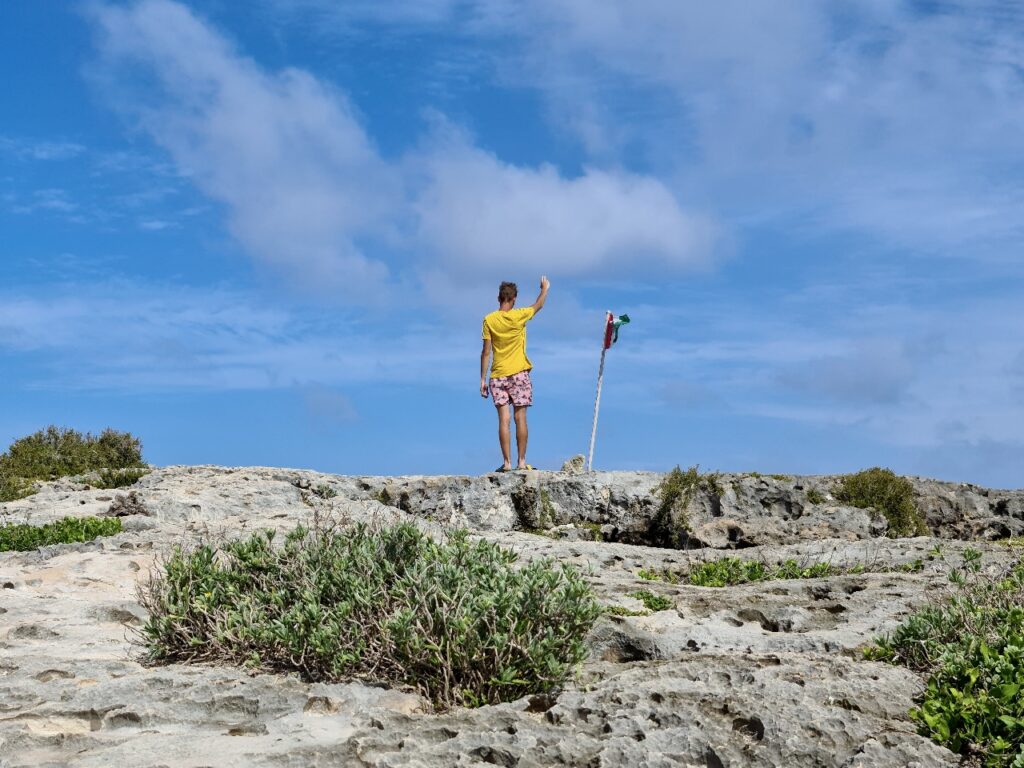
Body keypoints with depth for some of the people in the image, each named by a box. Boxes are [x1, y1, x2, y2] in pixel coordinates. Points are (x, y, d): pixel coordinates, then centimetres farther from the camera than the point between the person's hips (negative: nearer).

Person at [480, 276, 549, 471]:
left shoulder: (489, 320, -2)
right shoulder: (519, 316, -5)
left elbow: (486, 352, -1)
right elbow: (538, 306, 16)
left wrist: (483, 379, 4)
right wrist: (545, 289, 35)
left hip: (498, 376, 1)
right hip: (519, 374, -1)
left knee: (504, 420, -2)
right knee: (520, 418, 1)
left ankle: (507, 462, -5)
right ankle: (521, 462, 0)